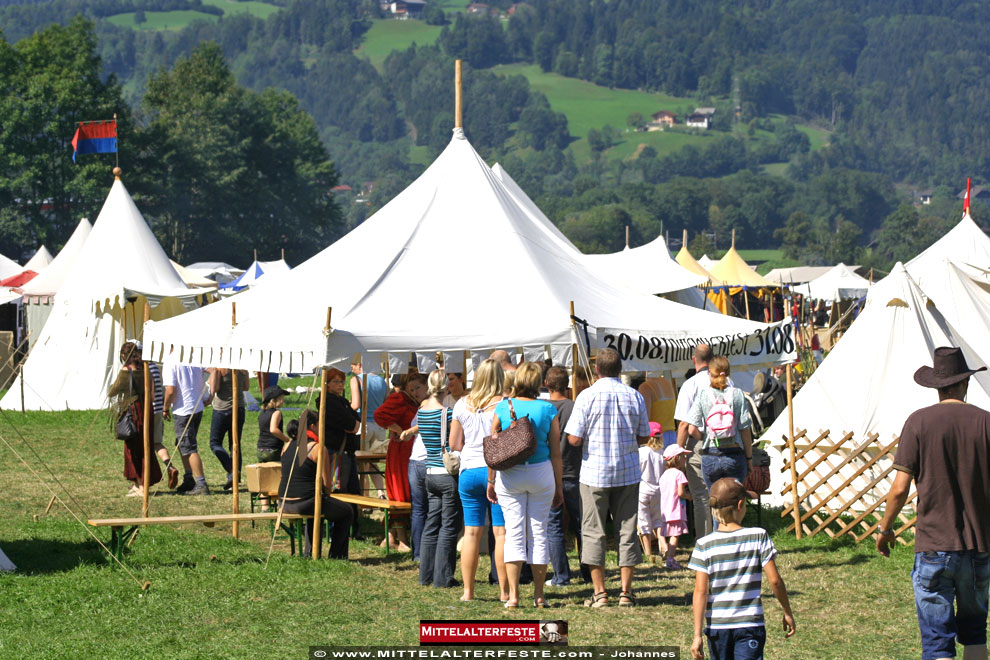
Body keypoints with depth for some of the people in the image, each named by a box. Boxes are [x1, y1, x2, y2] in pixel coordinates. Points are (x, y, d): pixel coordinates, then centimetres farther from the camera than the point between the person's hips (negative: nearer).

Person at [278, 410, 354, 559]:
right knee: (347, 513, 13)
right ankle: (336, 556, 17)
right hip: (304, 501, -8)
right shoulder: (318, 448, -10)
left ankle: (309, 553, 39)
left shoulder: (288, 446, 11)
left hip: (284, 502, 8)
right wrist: (326, 496, 13)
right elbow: (327, 483, -9)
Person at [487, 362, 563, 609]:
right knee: (539, 533, 8)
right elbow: (555, 452, 0)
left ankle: (513, 595, -3)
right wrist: (559, 487, 8)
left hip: (509, 475, 0)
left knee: (514, 533, 3)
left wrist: (491, 481, 10)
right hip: (541, 472, 0)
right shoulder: (548, 410, -4)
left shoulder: (503, 407, -3)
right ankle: (539, 596, 11)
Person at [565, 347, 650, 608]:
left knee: (593, 532, 5)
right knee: (627, 531, 8)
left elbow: (574, 439, -11)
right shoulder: (635, 396, 0)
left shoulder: (587, 396, -9)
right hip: (628, 473, 2)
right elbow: (643, 437, 7)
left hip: (594, 473, -2)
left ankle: (599, 593, 4)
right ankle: (626, 591, 10)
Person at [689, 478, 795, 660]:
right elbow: (774, 580, -5)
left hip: (717, 626, 2)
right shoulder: (758, 537, -6)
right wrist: (787, 612, 10)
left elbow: (700, 591, -7)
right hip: (750, 624, -2)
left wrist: (698, 634, -6)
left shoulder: (704, 545, -5)